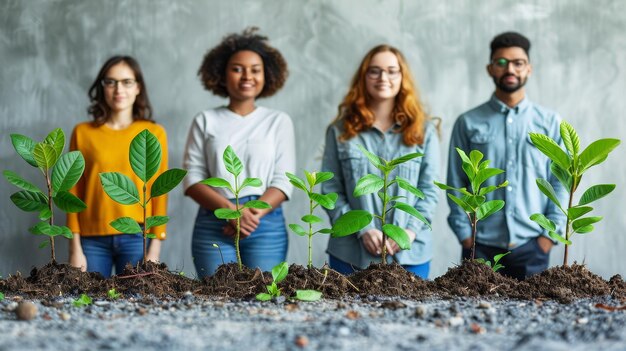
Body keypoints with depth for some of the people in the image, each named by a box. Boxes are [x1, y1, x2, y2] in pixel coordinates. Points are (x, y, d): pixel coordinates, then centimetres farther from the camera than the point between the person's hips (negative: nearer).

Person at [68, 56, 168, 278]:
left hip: (137, 238, 0)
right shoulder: (83, 133, 6)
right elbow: (74, 194, 5)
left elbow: (159, 193, 3)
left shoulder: (154, 133, 4)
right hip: (92, 240, 1)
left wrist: (155, 249, -3)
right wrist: (75, 248, -2)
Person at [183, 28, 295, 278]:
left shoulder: (278, 121, 11)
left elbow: (283, 180, 4)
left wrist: (255, 214, -14)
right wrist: (231, 210, -13)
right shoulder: (206, 121, 11)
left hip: (266, 225, 0)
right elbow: (192, 177, 3)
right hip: (212, 227, 0)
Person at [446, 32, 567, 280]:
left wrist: (550, 234, -3)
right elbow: (456, 184, 4)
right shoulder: (468, 123, 4)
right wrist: (465, 236, -3)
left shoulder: (550, 122, 7)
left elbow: (560, 182, 6)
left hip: (532, 246, 1)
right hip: (481, 246, 0)